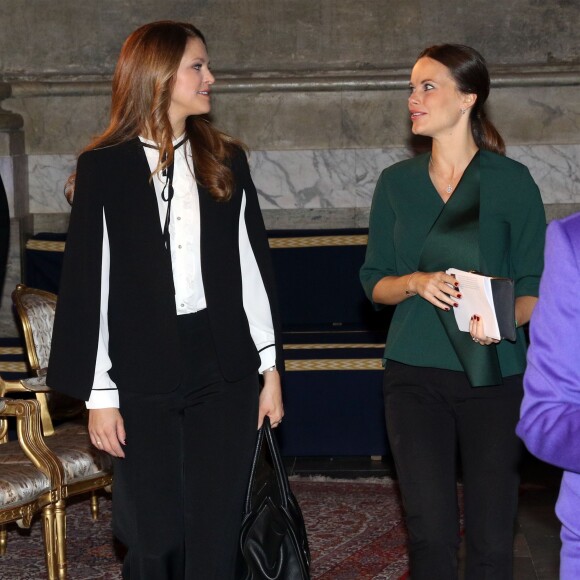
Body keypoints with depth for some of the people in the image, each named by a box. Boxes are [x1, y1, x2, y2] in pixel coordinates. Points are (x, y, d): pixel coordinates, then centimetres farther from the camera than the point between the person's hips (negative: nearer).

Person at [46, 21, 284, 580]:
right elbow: (87, 283, -2)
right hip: (142, 378, -2)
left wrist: (270, 367, 5)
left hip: (224, 373, 2)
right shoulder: (104, 166, -1)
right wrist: (99, 393, -5)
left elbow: (253, 267, 9)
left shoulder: (226, 160, 8)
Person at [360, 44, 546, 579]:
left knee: (491, 536, -2)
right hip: (416, 373, 2)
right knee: (431, 530, -3)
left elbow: (537, 287, 0)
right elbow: (374, 282, 11)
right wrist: (416, 282, -10)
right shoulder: (397, 183, 8)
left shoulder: (511, 181, -1)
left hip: (494, 373, -2)